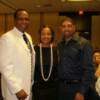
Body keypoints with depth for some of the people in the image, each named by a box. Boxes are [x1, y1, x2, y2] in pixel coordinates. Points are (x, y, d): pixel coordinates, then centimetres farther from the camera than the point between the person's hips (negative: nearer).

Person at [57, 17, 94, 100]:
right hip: (61, 86, 5)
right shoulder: (59, 45, 8)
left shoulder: (83, 44, -7)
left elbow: (88, 69, -11)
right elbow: (58, 66, 11)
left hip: (76, 87, -4)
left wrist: (82, 92, -15)